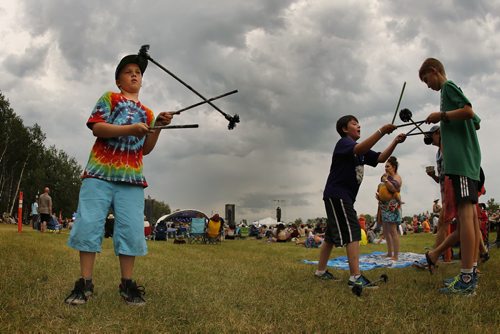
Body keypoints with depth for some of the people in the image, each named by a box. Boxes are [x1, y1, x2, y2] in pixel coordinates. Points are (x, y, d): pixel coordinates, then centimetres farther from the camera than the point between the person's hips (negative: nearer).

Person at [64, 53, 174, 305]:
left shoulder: (146, 112, 20)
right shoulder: (109, 98, 9)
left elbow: (146, 149, 16)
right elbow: (96, 127, -7)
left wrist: (158, 127, 1)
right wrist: (130, 128, -17)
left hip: (131, 177, 3)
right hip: (100, 171, -3)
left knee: (131, 229, -2)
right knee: (89, 224, -7)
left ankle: (127, 284, 5)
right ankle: (84, 283, 1)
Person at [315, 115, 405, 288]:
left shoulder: (361, 150, 18)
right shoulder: (343, 142, -9)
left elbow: (381, 158, 9)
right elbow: (359, 149, -31)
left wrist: (395, 142, -5)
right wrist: (382, 131, -38)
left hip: (345, 196, 10)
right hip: (336, 194, -10)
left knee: (332, 234, 15)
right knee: (353, 232, -17)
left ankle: (321, 271, 24)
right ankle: (355, 277, -21)